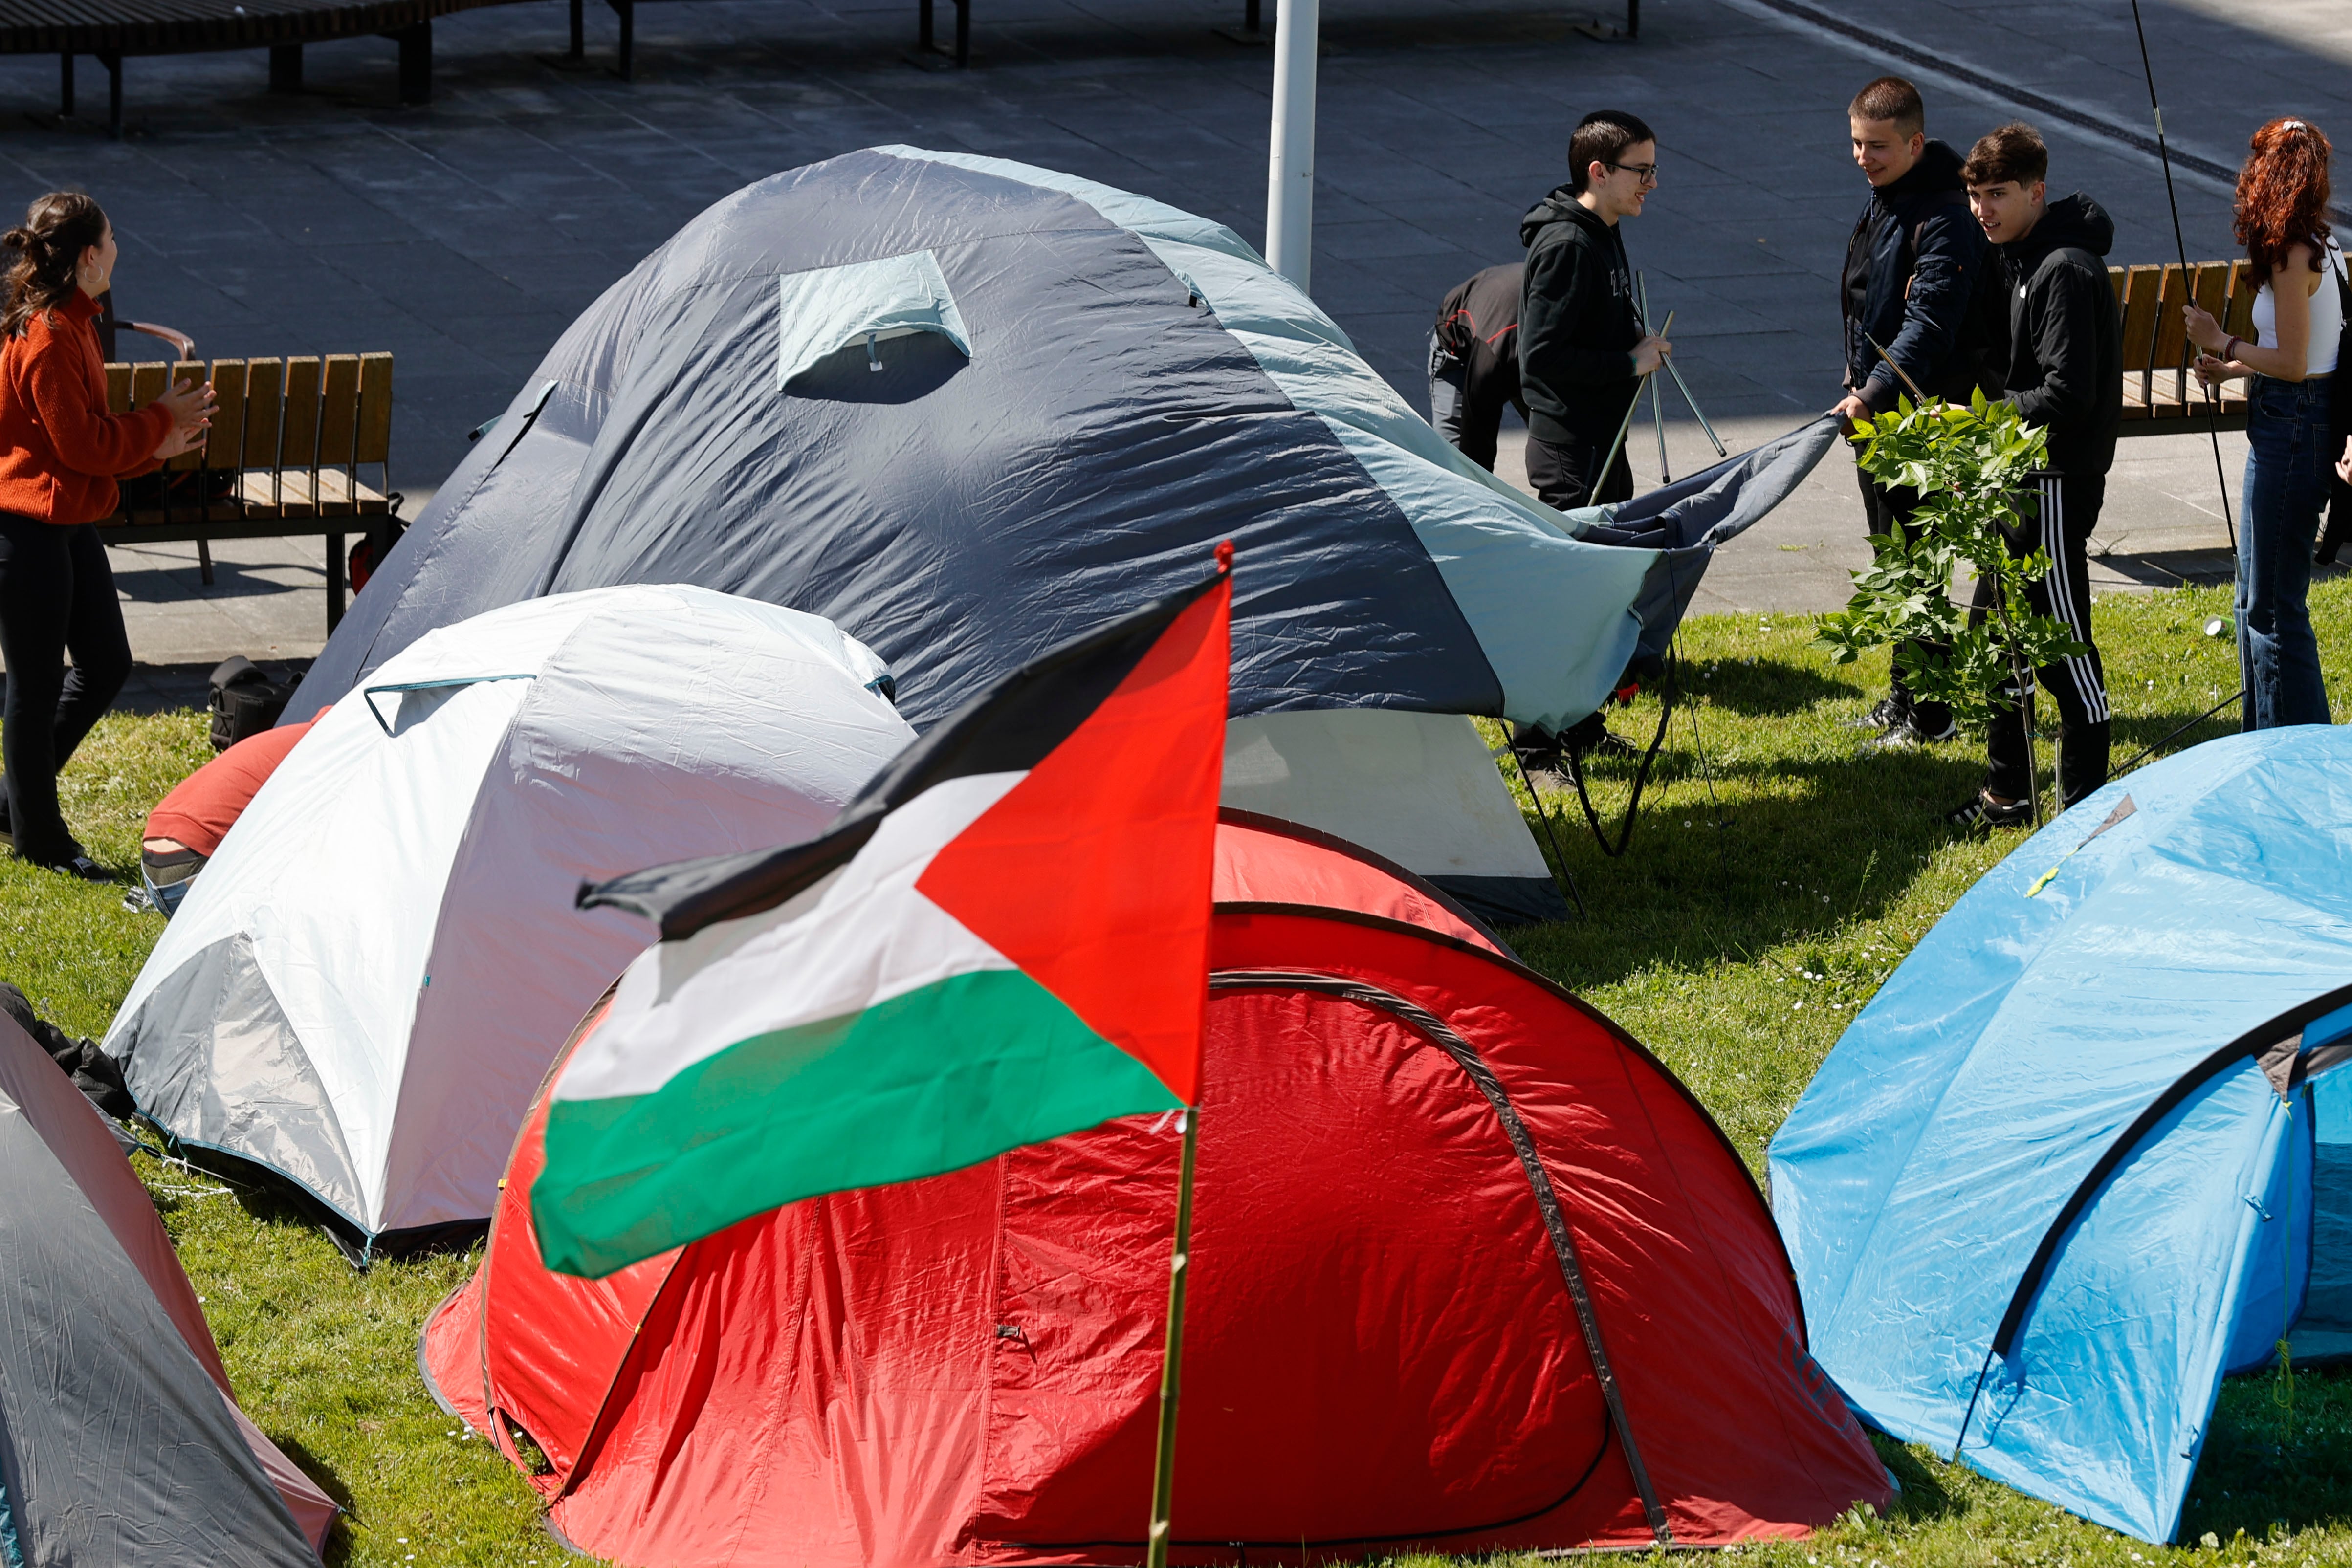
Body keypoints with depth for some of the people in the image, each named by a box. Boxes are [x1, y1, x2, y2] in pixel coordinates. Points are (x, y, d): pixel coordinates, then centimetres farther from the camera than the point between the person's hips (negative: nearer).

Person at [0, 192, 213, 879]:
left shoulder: (71, 325, 12)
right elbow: (85, 446, -20)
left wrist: (156, 447, 9)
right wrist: (160, 420, -9)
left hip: (69, 524, 10)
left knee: (106, 664, 15)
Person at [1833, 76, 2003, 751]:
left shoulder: (1946, 218, -21)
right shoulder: (1884, 198, 10)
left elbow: (1930, 322, -30)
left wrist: (1874, 392, -38)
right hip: (1875, 404, 10)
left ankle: (1929, 714, 1)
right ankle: (1905, 694, 29)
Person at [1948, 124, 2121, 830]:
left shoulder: (2065, 270, -19)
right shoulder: (2017, 257, 12)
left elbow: (2066, 396, -23)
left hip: (2058, 482, -10)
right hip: (2021, 478, 10)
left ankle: (2086, 805, 2)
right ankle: (2008, 791, 26)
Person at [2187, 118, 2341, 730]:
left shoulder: (2293, 256, -18)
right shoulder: (2323, 247, 10)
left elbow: (2293, 365, -20)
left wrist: (2222, 342, -9)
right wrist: (2233, 366, 13)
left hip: (2291, 429, -10)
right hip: (2301, 423, 10)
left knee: (2273, 604, -2)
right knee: (2258, 598, 20)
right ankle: (2267, 738, 29)